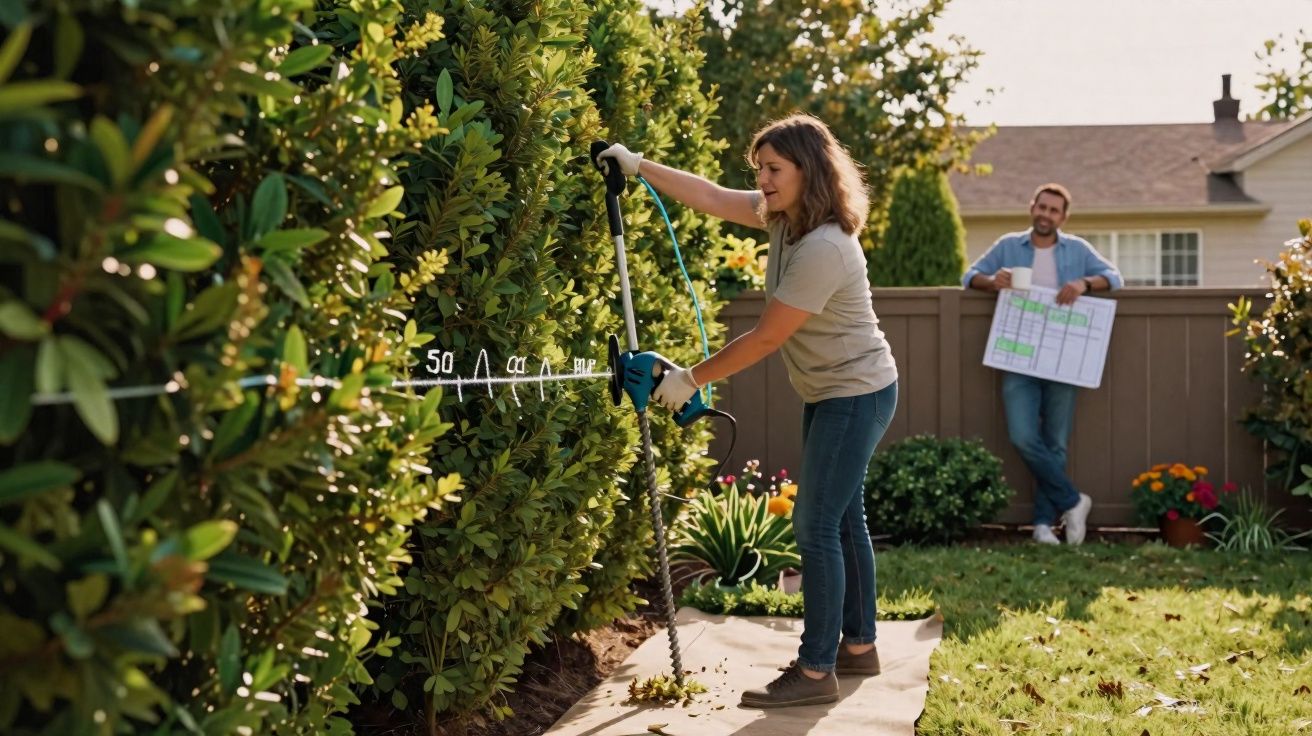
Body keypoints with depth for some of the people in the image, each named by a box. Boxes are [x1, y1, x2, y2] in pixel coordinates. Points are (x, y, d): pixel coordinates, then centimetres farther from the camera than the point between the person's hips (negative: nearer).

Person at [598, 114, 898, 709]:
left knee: (817, 525, -9)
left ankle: (816, 671, -3)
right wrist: (641, 167, 5)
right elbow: (713, 198, 10)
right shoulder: (783, 215, -1)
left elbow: (765, 338, -24)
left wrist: (692, 379, -16)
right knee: (841, 519, 16)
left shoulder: (823, 248, -29)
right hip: (829, 393, 10)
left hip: (856, 395, -10)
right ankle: (858, 645, 27)